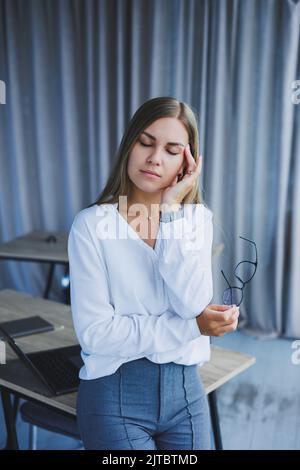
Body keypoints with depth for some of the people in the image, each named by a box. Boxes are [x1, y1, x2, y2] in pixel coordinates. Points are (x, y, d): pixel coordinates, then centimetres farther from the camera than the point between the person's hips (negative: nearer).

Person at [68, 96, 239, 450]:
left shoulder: (197, 219, -2)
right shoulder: (92, 224, -12)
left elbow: (192, 305, -18)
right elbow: (94, 332, -18)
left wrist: (172, 210, -18)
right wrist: (191, 328, -17)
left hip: (185, 388, 3)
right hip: (115, 395, -2)